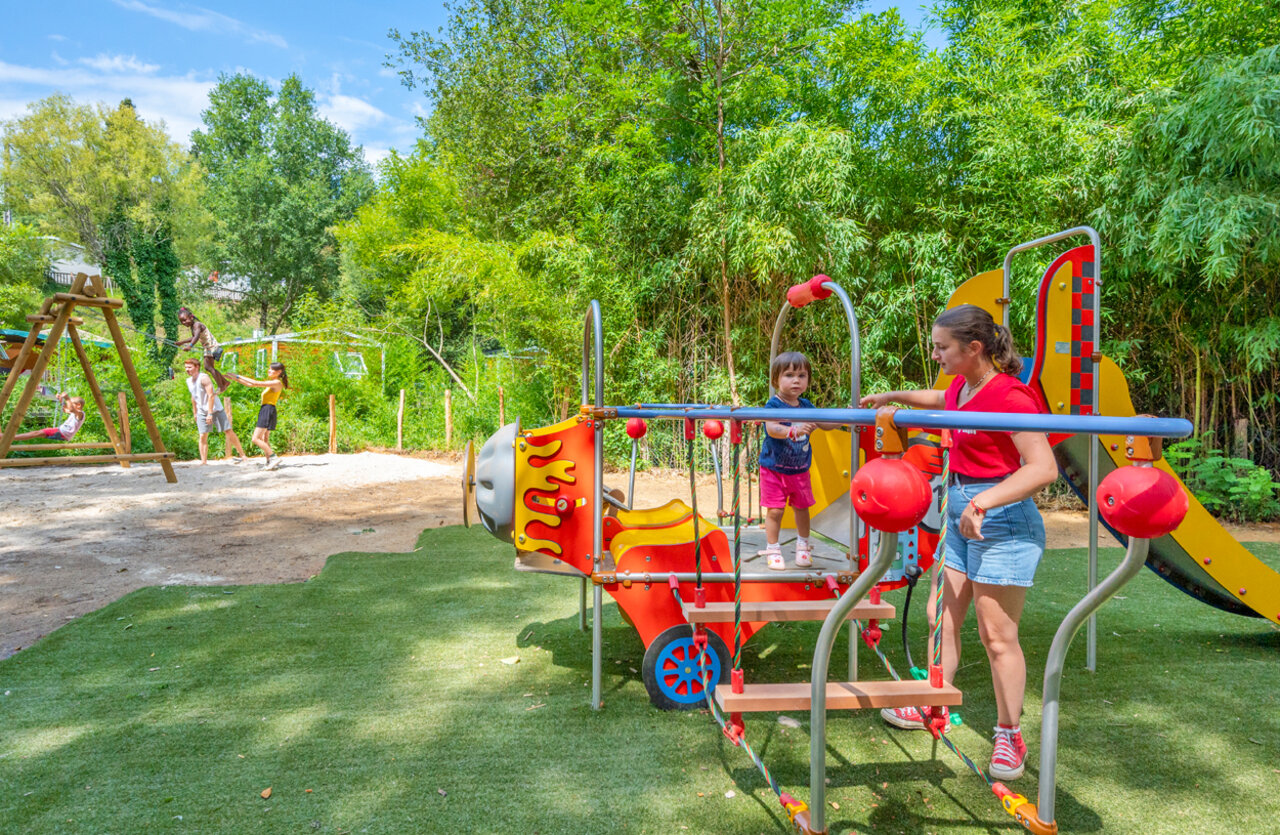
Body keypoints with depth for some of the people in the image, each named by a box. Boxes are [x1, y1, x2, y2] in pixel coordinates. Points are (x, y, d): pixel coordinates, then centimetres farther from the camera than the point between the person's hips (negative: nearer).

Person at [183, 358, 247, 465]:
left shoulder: (204, 378, -16)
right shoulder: (189, 381, 7)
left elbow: (211, 395, -21)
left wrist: (210, 413, -24)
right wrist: (195, 413, 21)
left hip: (216, 410, -6)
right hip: (202, 412, 6)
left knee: (229, 431, -4)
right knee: (203, 437, -2)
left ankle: (242, 454, 4)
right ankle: (203, 461, 0)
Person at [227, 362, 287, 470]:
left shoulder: (277, 383, -11)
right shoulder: (271, 383, 19)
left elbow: (256, 383, -16)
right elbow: (251, 384, 19)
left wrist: (239, 376, -11)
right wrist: (236, 379, 13)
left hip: (268, 410, -10)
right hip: (265, 410, 10)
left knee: (255, 438, -12)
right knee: (264, 439, 12)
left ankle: (274, 457, -14)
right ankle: (269, 462, 14)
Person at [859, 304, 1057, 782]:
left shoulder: (1009, 396, -20)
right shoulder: (960, 387, 7)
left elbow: (1044, 468, -29)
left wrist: (985, 501, -37)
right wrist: (891, 397, 38)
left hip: (1003, 518, -9)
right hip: (960, 510, 9)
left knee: (997, 635, 0)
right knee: (942, 617, 15)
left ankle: (1010, 736, 15)